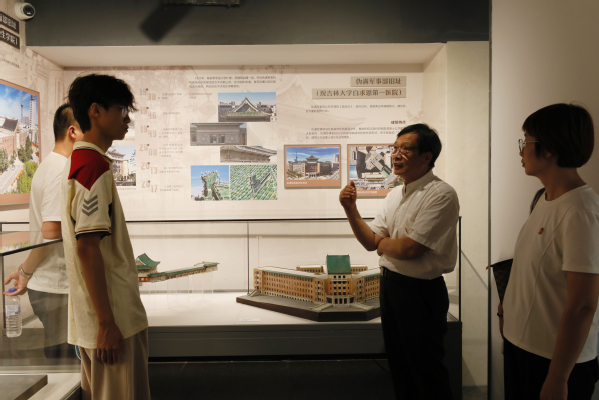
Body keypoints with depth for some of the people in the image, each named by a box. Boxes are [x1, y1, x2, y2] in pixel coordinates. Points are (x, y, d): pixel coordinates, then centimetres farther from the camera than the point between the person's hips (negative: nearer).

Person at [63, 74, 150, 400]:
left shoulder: (77, 162, 13)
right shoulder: (95, 165, -18)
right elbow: (87, 247, -23)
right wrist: (107, 323, -21)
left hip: (97, 314, 10)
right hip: (113, 318, -10)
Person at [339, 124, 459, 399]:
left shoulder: (441, 195, -17)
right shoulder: (395, 195, 9)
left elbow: (409, 248, -23)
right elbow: (371, 242, 7)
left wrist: (382, 243, -3)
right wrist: (350, 209, -7)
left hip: (421, 291, -8)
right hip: (390, 284, 8)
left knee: (426, 371, 9)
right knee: (399, 366, 21)